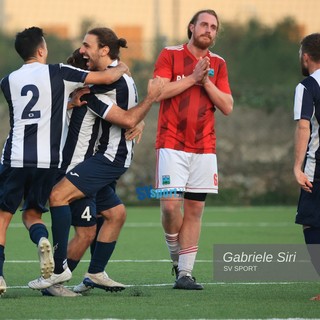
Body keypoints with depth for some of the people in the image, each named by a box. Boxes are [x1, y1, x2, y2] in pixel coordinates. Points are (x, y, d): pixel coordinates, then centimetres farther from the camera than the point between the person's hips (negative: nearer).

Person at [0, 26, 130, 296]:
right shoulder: (58, 74, -2)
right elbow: (107, 77, -1)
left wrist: (70, 100, 21)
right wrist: (122, 68, 20)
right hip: (48, 160, 0)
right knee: (32, 213, 18)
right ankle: (42, 240, -16)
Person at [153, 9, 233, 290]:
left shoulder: (218, 64, 12)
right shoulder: (170, 55, 3)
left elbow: (227, 107, 5)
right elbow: (158, 92, -11)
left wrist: (206, 81, -7)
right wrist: (192, 78, -13)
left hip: (204, 147, 3)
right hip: (172, 144, -3)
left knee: (194, 209, 0)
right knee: (170, 205, -13)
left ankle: (185, 272, 2)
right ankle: (177, 258, 12)